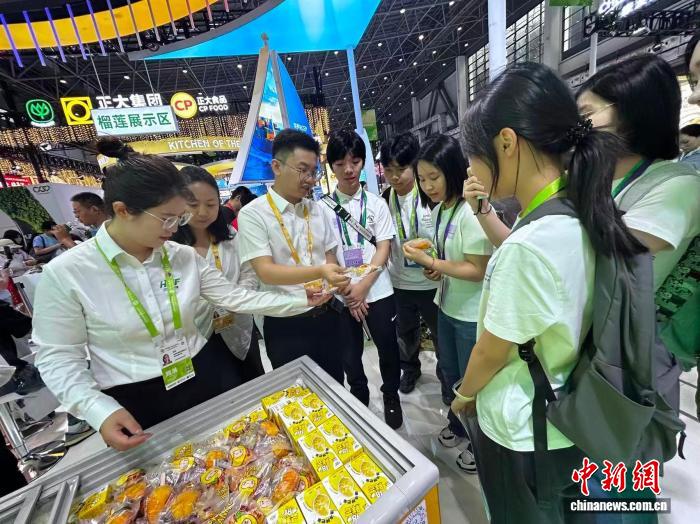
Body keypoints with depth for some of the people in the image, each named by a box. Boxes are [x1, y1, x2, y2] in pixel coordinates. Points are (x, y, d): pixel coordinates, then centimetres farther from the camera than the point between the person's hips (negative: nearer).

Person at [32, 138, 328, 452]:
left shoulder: (186, 257, -5)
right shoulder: (65, 274, -14)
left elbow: (235, 296, -5)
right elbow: (58, 357, -7)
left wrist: (300, 300, -9)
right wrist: (99, 411, -21)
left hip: (208, 376, 3)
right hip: (135, 404, -2)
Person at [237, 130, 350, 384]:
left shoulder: (316, 209, 5)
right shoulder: (252, 214, -11)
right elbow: (266, 272, -19)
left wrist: (340, 283, -8)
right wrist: (320, 272, -31)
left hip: (327, 315, 5)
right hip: (285, 324, -4)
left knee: (336, 386, 22)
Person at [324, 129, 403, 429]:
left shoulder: (376, 203, 1)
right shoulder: (322, 207, 0)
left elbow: (384, 248, -3)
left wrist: (363, 285, -14)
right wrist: (347, 292, -9)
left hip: (377, 291, 0)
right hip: (341, 295, 0)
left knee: (388, 348, 13)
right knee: (350, 353, 14)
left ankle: (391, 397, 41)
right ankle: (359, 399, 41)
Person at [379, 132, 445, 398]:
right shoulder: (385, 199, -2)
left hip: (431, 282, -3)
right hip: (400, 282, 4)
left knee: (441, 333, 16)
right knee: (405, 331, 23)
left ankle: (446, 377, 43)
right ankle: (410, 368, 50)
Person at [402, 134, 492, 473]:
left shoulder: (471, 212, -23)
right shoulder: (439, 209, 3)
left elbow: (478, 270, -23)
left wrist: (429, 262, -23)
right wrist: (435, 269, -4)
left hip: (472, 314, -8)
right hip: (447, 306, 8)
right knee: (450, 372, 24)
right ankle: (458, 425, 51)